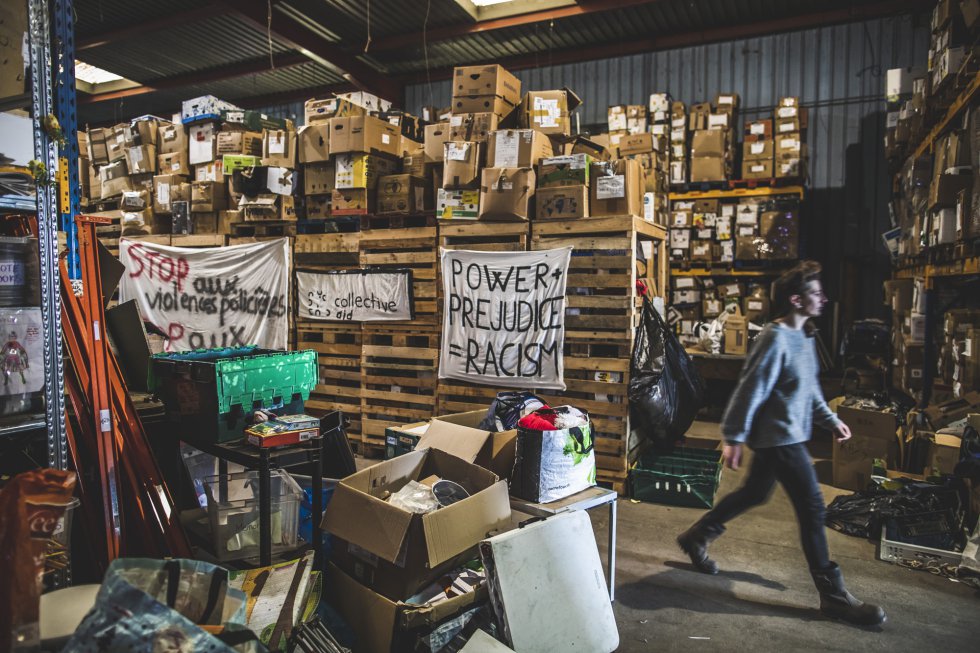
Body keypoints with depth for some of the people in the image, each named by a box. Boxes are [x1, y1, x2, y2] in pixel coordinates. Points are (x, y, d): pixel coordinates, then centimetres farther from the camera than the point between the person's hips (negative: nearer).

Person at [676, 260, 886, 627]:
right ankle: (833, 596, 7)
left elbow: (809, 388, 21)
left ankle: (696, 538, 34)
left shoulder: (803, 337, 11)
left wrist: (829, 419, 15)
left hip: (783, 436, 10)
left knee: (754, 494, 20)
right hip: (779, 438, -10)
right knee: (812, 508, -4)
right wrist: (733, 439, -19)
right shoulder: (776, 339, -19)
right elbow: (750, 391, -20)